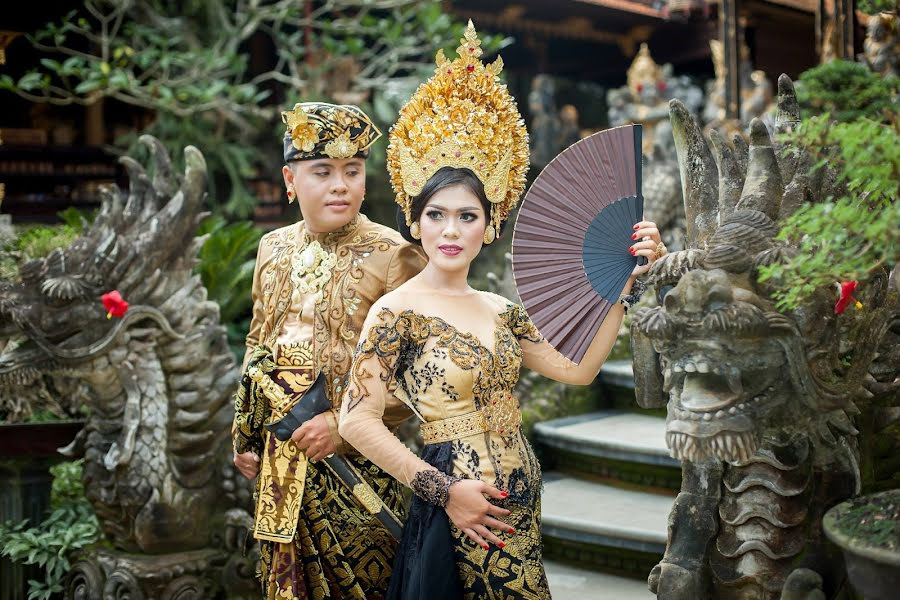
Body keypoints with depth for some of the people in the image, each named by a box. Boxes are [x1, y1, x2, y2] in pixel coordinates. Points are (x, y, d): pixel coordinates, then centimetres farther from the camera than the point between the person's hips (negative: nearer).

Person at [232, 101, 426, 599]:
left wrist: (345, 423, -19)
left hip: (355, 454, -5)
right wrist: (244, 436, 14)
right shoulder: (274, 248, 7)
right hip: (280, 458, 5)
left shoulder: (392, 255, -10)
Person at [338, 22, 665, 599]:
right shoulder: (398, 310, -12)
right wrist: (444, 490, -16)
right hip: (465, 515, -6)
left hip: (520, 509, 7)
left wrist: (623, 280, 0)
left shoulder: (500, 310, 8)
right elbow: (358, 420, -16)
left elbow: (578, 367, 4)